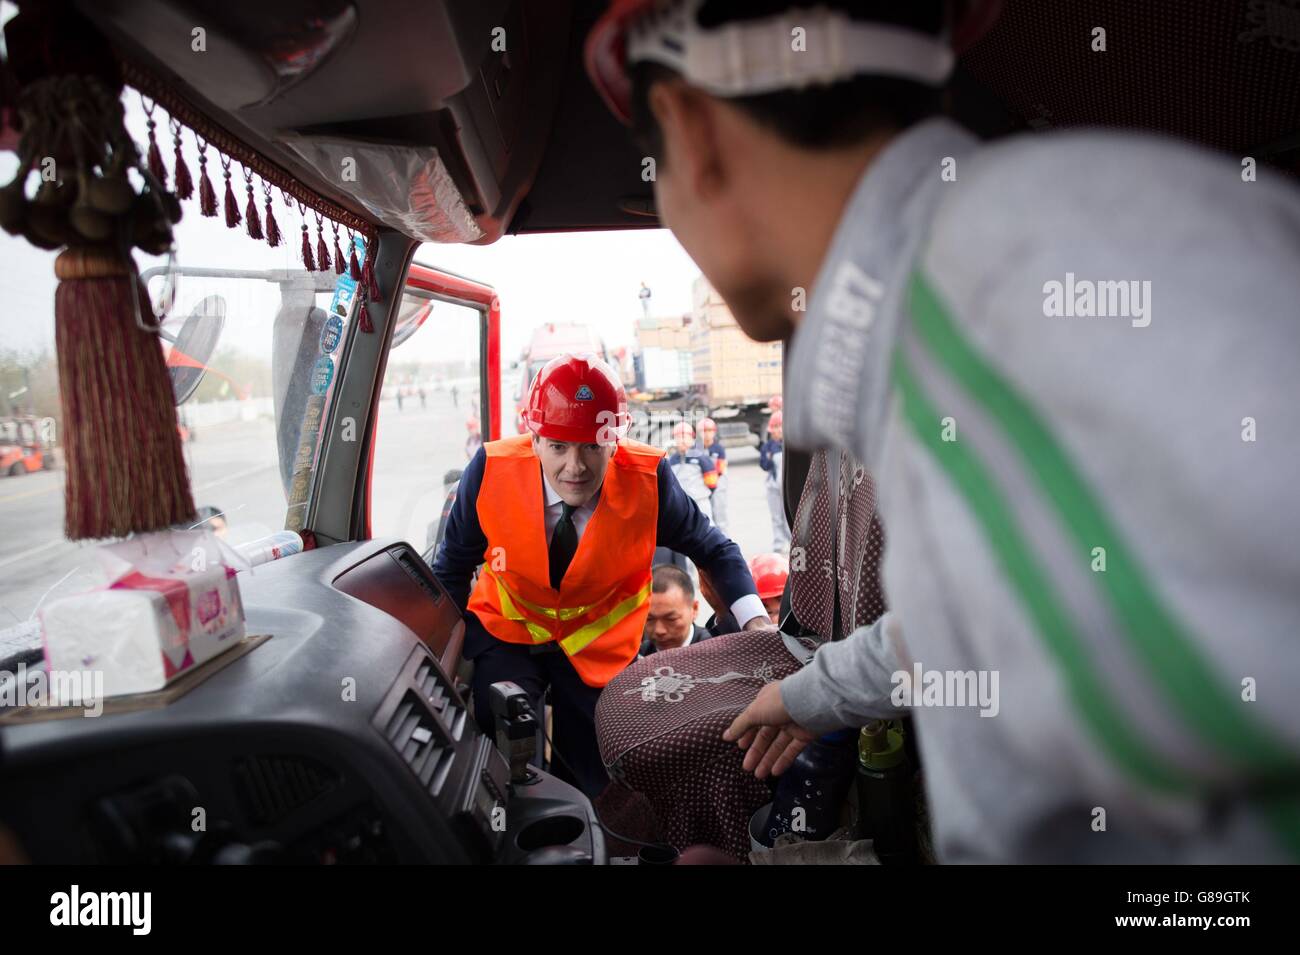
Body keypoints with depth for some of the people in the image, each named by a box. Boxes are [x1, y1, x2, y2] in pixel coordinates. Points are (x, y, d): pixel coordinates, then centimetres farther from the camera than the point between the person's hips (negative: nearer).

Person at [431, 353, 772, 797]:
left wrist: (756, 620, -23)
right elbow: (453, 565, -8)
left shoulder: (647, 480, -27)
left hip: (599, 648, 0)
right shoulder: (492, 470, -25)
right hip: (504, 632, 0)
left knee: (598, 781, 6)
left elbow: (712, 548, -9)